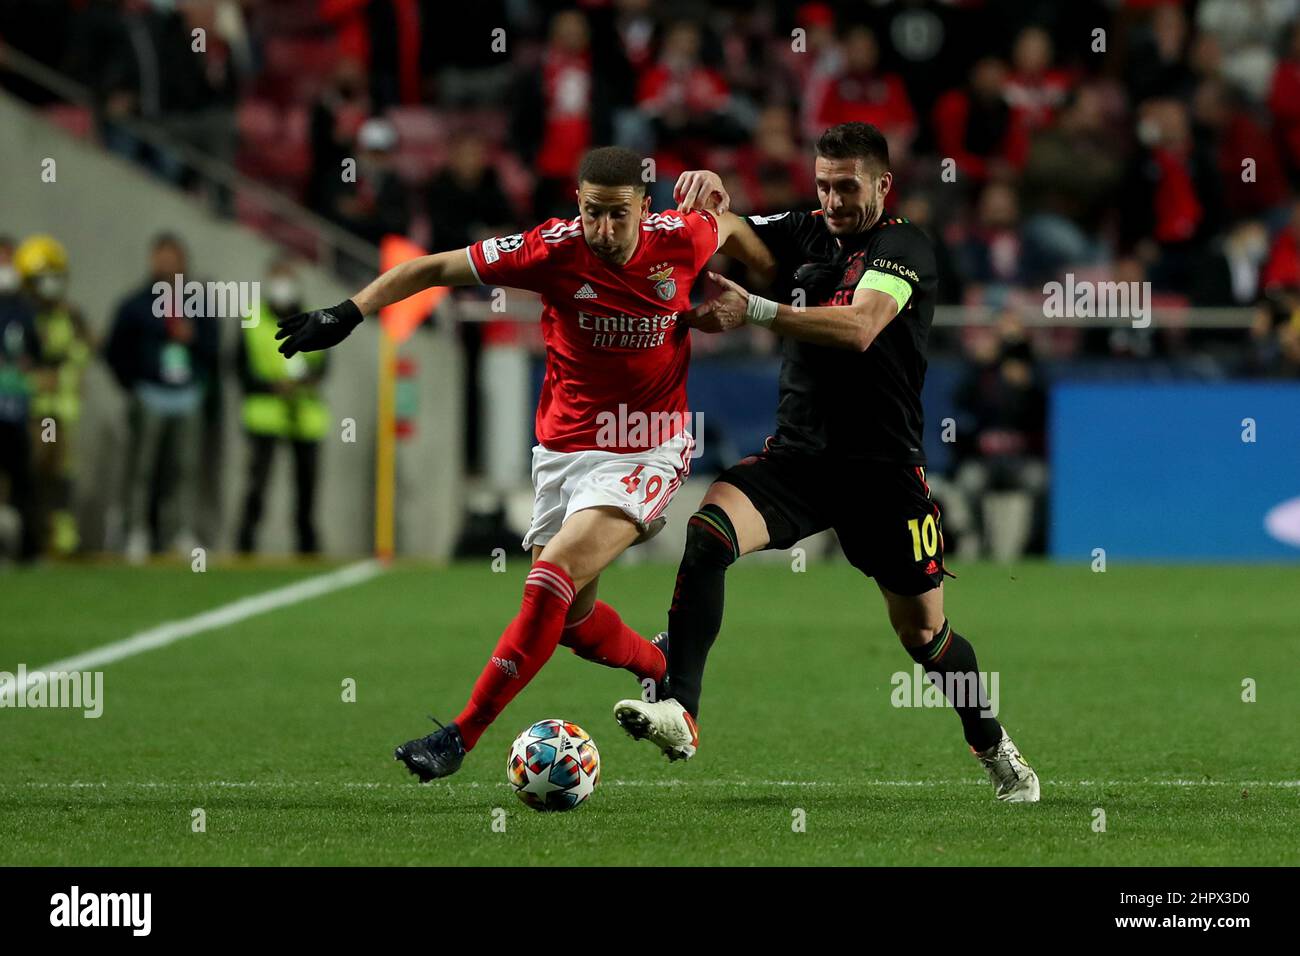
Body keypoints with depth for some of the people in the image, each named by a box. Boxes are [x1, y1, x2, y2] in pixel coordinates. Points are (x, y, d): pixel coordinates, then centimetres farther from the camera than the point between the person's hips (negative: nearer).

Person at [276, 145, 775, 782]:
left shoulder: (681, 238, -12)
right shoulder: (556, 249, -15)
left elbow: (731, 229, 12)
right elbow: (438, 268, -11)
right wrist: (349, 312, -17)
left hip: (646, 453, -3)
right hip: (564, 449, 3)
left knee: (552, 580, -20)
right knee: (570, 616, 11)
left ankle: (461, 736, -17)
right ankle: (661, 670, 43)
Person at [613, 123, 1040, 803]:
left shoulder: (903, 248, -10)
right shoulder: (805, 235, 7)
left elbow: (859, 328, -28)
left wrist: (754, 311, -38)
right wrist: (707, 193, -13)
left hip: (883, 466, -3)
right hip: (797, 453, 4)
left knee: (922, 632, 6)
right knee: (707, 530, -26)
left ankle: (995, 749, 33)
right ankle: (677, 710, -32)